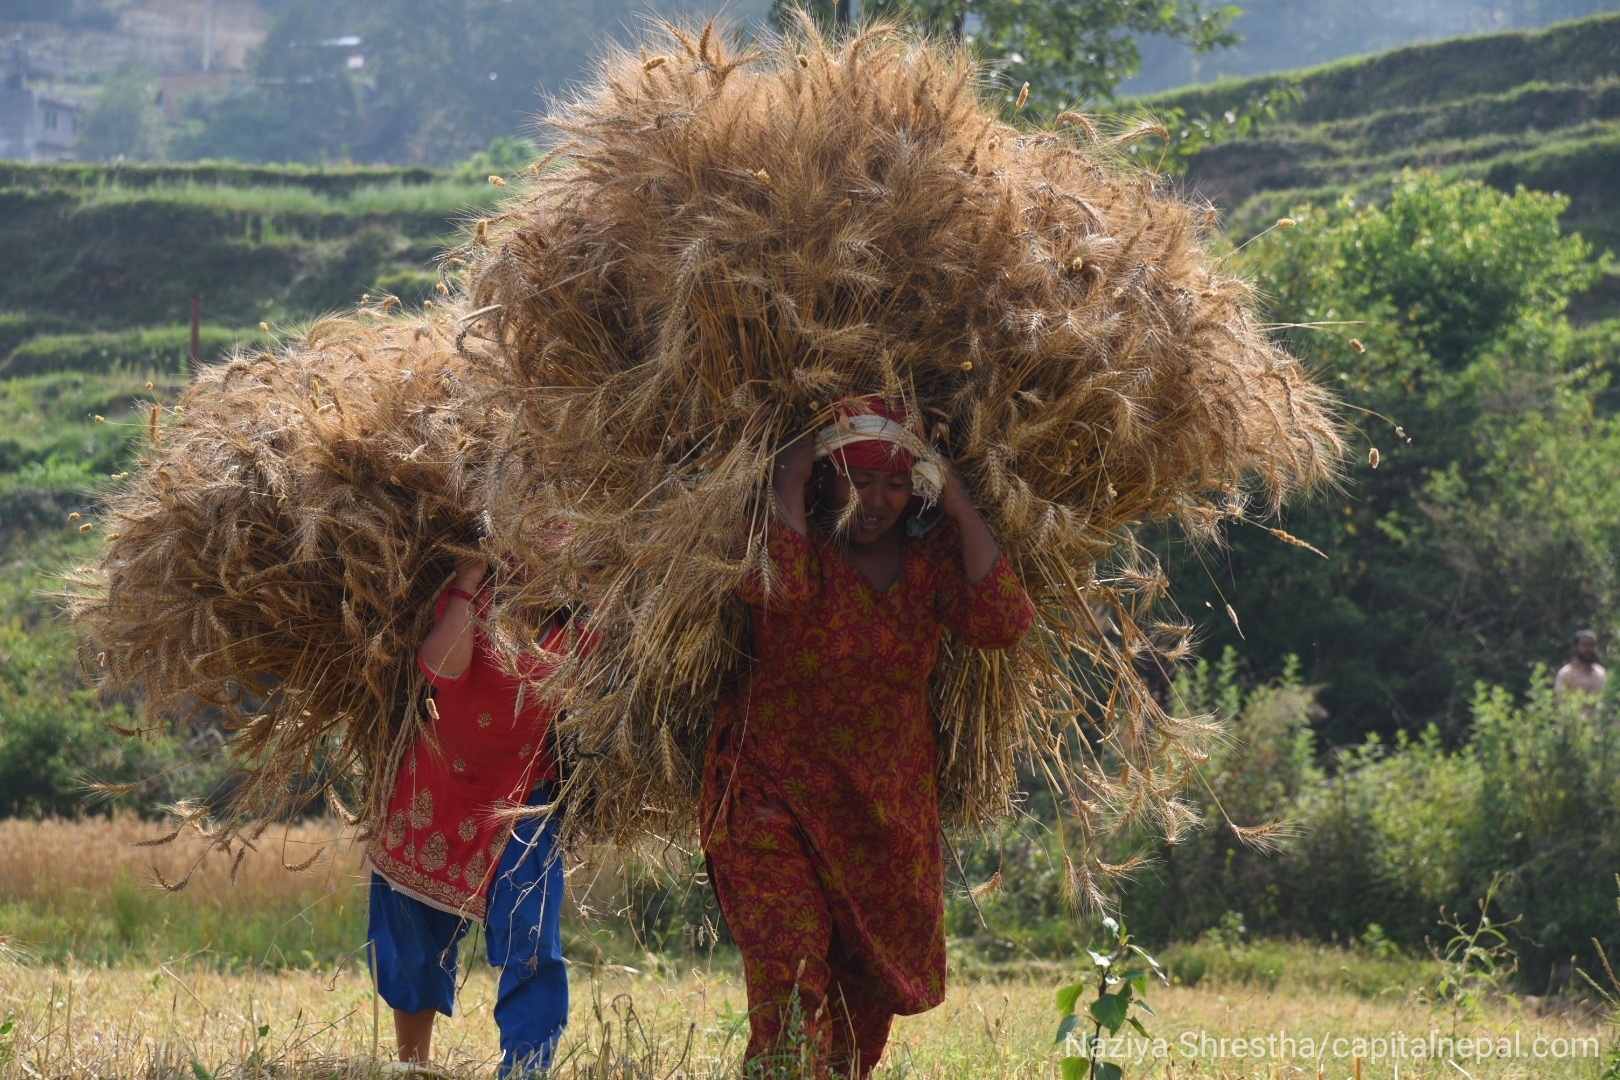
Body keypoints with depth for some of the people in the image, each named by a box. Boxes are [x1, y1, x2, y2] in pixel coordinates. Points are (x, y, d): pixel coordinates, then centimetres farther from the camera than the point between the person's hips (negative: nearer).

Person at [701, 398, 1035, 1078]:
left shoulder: (928, 555, 2)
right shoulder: (796, 537, -9)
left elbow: (1003, 624, -14)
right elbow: (777, 586, -33)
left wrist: (959, 507, -13)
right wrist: (789, 477, -23)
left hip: (889, 811, 5)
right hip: (774, 794, -5)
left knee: (871, 994, 16)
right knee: (788, 978, -18)